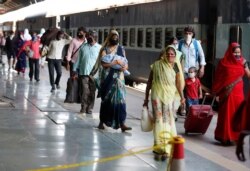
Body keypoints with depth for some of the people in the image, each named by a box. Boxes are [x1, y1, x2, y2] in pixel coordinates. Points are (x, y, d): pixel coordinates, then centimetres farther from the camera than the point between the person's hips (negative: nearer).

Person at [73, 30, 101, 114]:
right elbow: (78, 59, 12)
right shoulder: (83, 47, 10)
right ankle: (83, 107, 3)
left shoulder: (99, 48, 3)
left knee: (92, 91, 4)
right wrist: (75, 70, 7)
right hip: (83, 72, 1)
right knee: (84, 91, -4)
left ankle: (90, 108, 13)